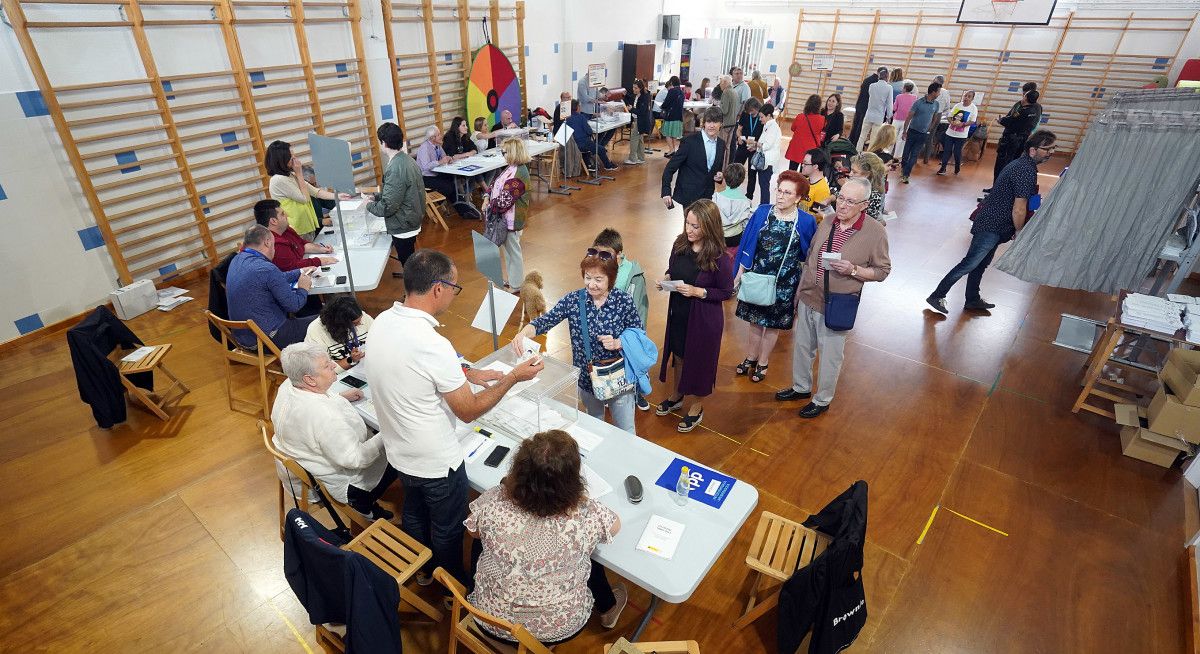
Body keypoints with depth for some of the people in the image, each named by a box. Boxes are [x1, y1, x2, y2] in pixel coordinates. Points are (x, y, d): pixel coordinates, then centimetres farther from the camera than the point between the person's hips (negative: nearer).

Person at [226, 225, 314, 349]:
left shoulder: (237, 259, 4)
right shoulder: (267, 268, -24)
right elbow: (294, 305, -18)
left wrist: (300, 272, 27)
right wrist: (303, 289, 2)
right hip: (267, 339, -9)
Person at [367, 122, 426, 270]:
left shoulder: (395, 169, -25)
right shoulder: (408, 160, 3)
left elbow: (387, 207, -23)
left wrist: (369, 205, -6)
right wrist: (376, 196, 12)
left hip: (403, 226, -9)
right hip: (412, 220, 9)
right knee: (410, 260, 22)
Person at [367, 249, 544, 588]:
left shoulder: (382, 321, -10)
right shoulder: (432, 346, -35)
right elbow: (469, 411, -23)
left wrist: (467, 373, 3)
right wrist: (513, 377, -14)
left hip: (399, 450, 8)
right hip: (436, 462, -7)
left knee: (414, 510, 30)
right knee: (448, 527, 19)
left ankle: (423, 568, 55)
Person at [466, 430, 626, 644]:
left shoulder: (493, 502, -27)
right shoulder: (585, 514, -30)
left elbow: (473, 530, -2)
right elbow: (615, 525, -5)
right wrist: (576, 494, 5)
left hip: (491, 621, 1)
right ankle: (607, 609, 57)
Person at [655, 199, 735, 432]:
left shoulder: (720, 258, -22)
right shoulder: (680, 244, -6)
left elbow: (726, 292, -14)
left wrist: (698, 292, -25)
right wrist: (666, 280, -11)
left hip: (704, 318, -5)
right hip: (678, 312, 5)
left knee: (700, 360, 13)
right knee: (678, 354, 23)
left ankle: (697, 408, 36)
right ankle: (676, 396, 48)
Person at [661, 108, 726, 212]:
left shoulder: (721, 144, 7)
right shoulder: (690, 142, -11)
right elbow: (670, 167, -10)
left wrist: (719, 176, -3)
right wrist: (666, 192, -19)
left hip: (708, 196, 5)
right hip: (689, 195, -5)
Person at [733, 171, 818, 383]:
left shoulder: (806, 221, -11)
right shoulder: (762, 212, -7)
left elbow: (809, 255, -1)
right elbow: (748, 246, -1)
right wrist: (739, 274, 2)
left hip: (784, 283, -1)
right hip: (757, 277, 2)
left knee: (772, 324, 13)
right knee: (755, 320, 16)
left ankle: (763, 363, 33)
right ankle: (751, 357, 37)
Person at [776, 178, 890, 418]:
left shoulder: (875, 232, -14)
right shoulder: (827, 222, 0)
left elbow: (882, 270, -6)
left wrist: (853, 270, -23)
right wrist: (802, 287, 13)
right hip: (808, 298, 5)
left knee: (830, 356, 10)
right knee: (802, 347, 20)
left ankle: (822, 400, 31)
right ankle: (801, 387, 42)